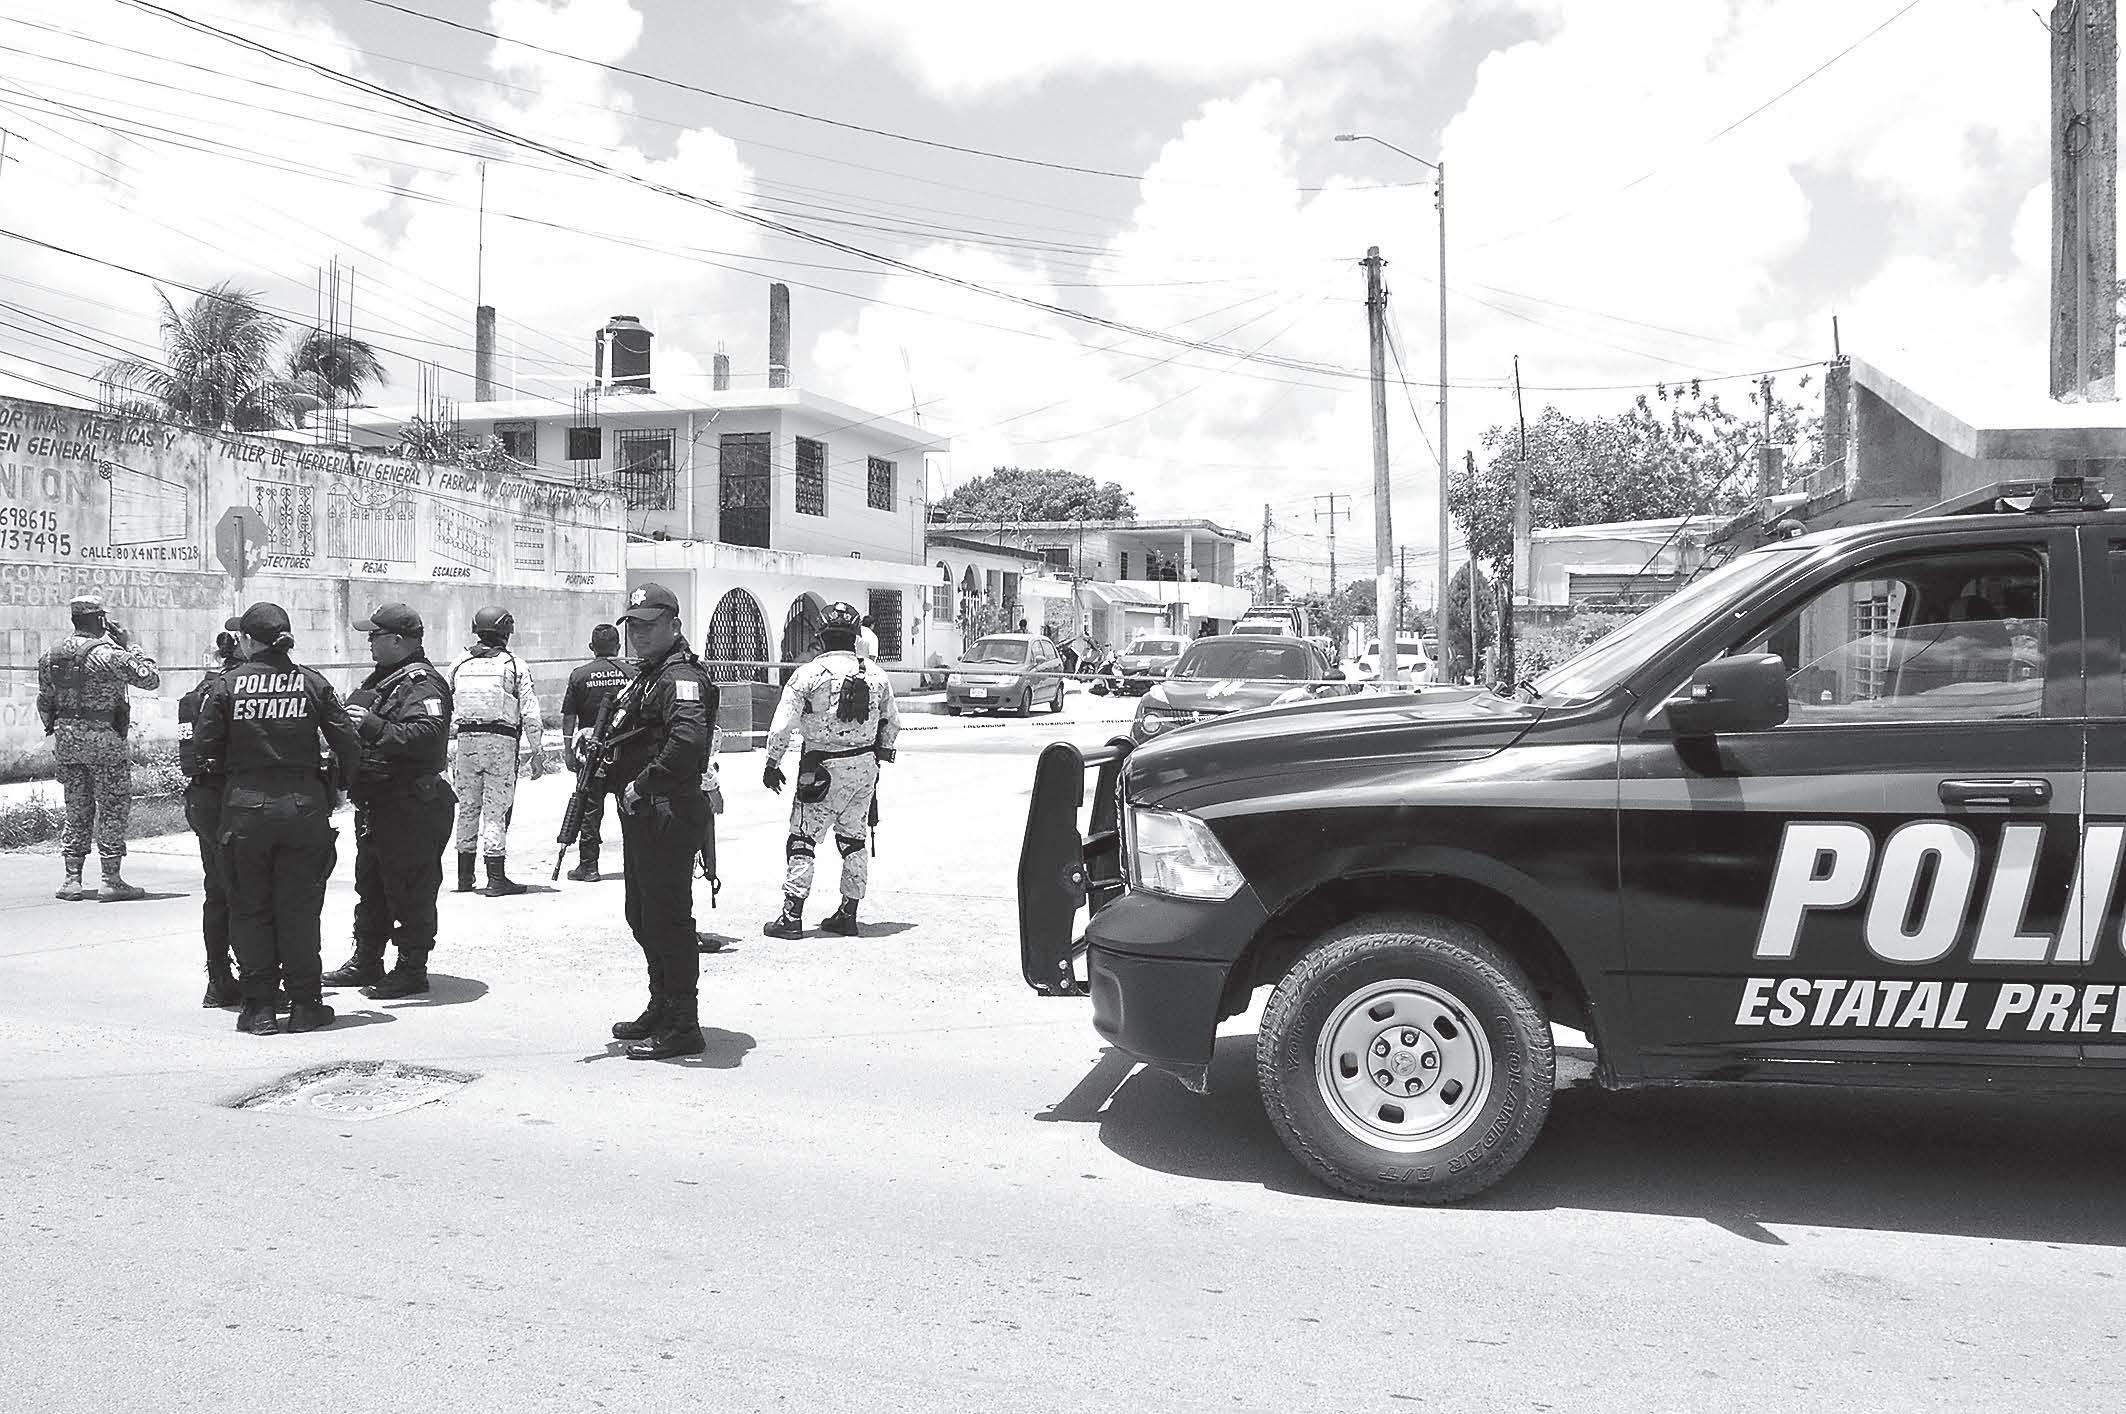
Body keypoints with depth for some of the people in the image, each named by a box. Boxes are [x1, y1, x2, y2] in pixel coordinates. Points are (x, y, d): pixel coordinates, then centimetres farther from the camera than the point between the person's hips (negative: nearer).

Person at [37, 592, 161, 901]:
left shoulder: (50, 655, 8)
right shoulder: (108, 654, -13)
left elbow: (44, 702, 13)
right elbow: (151, 678, -10)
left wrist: (56, 733, 23)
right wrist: (128, 645, -1)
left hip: (66, 738, 6)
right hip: (103, 737, -6)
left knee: (76, 810, 14)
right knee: (113, 809, 1)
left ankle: (72, 879, 14)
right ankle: (112, 881, -1)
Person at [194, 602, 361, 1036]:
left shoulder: (227, 685, -3)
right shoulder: (313, 683, -1)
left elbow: (205, 748, -4)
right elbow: (349, 747, -1)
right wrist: (331, 780, 18)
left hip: (246, 805, -1)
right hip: (303, 805, 1)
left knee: (249, 907, 11)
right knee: (299, 907, 9)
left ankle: (259, 1007, 12)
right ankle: (304, 1004, 12)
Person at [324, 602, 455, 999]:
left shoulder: (421, 684, -17)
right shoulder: (382, 680, 16)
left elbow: (429, 734, -33)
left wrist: (374, 727, -35)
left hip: (411, 807, -11)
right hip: (376, 803, 11)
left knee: (410, 891, -2)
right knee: (371, 885, 19)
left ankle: (411, 970, 6)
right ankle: (366, 962, 31)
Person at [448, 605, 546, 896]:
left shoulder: (459, 665, 9)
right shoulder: (515, 666, -3)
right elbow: (530, 713, -5)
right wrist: (536, 752, 0)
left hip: (466, 739, 4)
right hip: (501, 741, -4)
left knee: (468, 807, 13)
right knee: (496, 809, -2)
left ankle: (465, 877, 20)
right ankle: (496, 878, -1)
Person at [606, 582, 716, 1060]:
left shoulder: (681, 676, -16)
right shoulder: (645, 676, 18)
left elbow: (688, 739, -32)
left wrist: (643, 784, -25)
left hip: (668, 817, -11)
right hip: (641, 816, 11)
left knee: (667, 918, -6)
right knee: (642, 915, 19)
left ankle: (682, 1028, 1)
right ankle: (662, 1009, 31)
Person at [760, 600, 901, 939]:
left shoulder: (808, 674, -11)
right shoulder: (875, 674, 2)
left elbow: (782, 725, -12)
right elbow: (892, 722, 13)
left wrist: (772, 764, 1)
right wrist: (881, 752, 29)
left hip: (822, 769, -4)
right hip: (864, 769, 5)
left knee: (802, 838, 3)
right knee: (854, 839, 14)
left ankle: (792, 915, 1)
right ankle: (848, 914, 18)